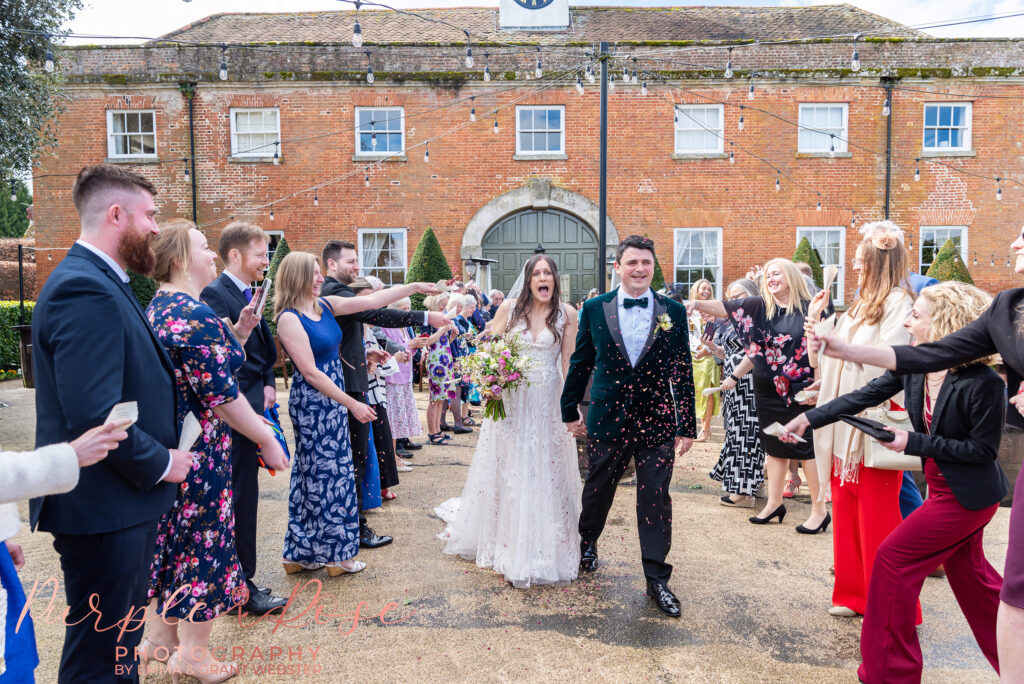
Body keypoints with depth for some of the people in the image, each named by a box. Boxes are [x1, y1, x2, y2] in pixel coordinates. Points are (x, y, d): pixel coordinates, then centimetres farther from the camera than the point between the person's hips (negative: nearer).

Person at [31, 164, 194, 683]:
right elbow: (95, 416, -28)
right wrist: (159, 463, -14)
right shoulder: (85, 290, -21)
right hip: (103, 508, -10)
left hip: (122, 502, 10)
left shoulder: (99, 282, 12)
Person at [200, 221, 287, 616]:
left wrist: (269, 385, 4)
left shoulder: (251, 295, 15)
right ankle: (242, 589, 12)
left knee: (243, 496, 16)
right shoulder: (215, 294, -13)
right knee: (241, 497, -1)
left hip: (255, 406, 9)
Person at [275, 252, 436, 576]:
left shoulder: (325, 304, 6)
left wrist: (415, 287, 3)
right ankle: (334, 553, 15)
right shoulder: (289, 318, -15)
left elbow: (373, 300, 8)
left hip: (333, 399, 8)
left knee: (315, 474, 13)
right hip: (312, 402, -8)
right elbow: (310, 372, -18)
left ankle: (301, 553, 24)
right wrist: (352, 404, -16)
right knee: (325, 474, 1)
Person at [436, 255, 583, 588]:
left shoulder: (566, 314, -1)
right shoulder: (510, 307, -1)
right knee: (507, 470, 8)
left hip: (548, 403, 0)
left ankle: (545, 549, 23)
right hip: (511, 400, 0)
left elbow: (569, 363, 0)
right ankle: (504, 543, 28)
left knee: (546, 473, 6)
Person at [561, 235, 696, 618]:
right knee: (597, 491, 17)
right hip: (606, 420, 1)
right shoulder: (595, 309, -1)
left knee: (655, 502, 4)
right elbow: (580, 363, 6)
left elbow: (682, 371, 0)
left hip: (657, 424, 0)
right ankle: (587, 543, 46)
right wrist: (570, 411, 10)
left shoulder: (673, 311, -1)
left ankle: (657, 580, 19)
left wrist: (686, 426, -1)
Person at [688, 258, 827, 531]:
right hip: (768, 389, 4)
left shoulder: (809, 308, -5)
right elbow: (725, 308, -7)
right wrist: (698, 304, -23)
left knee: (807, 447, 1)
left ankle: (819, 510, 13)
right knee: (774, 446, 13)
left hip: (800, 390, -4)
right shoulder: (759, 306, 3)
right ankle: (774, 503, 25)